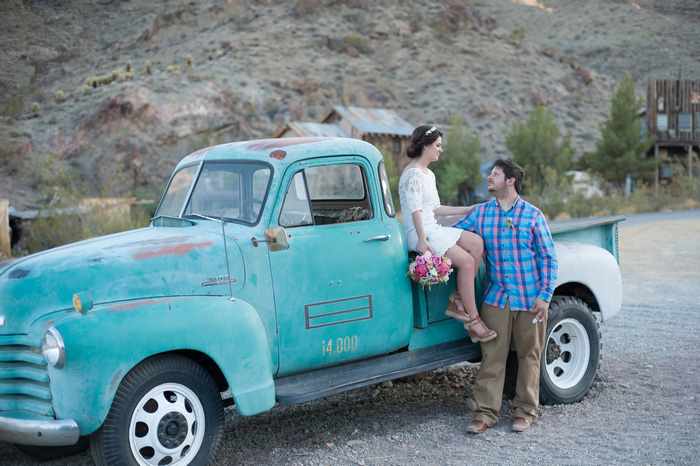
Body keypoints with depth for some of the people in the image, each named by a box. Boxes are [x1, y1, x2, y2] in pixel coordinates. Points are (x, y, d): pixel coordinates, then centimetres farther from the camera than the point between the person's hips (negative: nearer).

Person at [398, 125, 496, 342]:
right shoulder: (413, 174, -10)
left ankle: (459, 300, -11)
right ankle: (472, 318, -14)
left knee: (477, 243, -11)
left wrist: (467, 210, 22)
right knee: (466, 261, -21)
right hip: (418, 233, -10)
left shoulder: (429, 175, 21)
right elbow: (415, 210, -19)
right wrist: (422, 241, -27)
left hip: (433, 229, 10)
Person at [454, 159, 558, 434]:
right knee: (491, 355, 1)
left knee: (528, 355, 7)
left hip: (530, 299, -2)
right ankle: (485, 412, 8)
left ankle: (525, 411, 20)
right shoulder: (480, 213, 6)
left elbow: (548, 258, 0)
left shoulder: (533, 215, -2)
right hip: (496, 297, 2)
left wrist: (545, 296, -7)